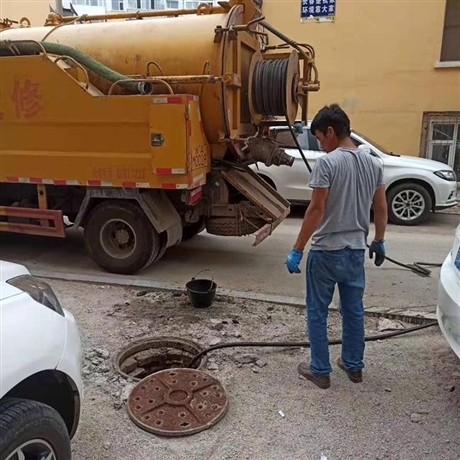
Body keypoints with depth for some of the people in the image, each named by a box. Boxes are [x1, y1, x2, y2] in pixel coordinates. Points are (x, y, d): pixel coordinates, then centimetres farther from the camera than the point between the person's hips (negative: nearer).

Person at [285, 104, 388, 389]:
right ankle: (354, 365, 32)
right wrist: (379, 242, 23)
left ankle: (320, 371, 18)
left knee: (317, 313, 8)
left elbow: (316, 210, -18)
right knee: (354, 310, 18)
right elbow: (381, 209, 10)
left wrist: (297, 250, -13)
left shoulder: (328, 162, -16)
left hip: (326, 251, -6)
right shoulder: (373, 163, 4)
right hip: (356, 250, 7)